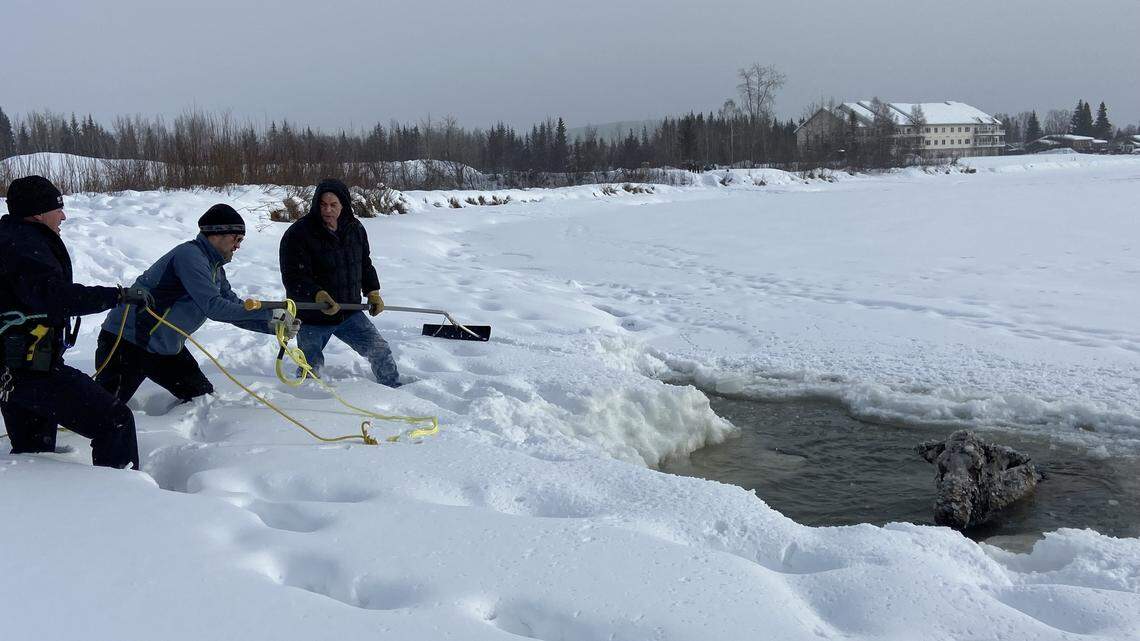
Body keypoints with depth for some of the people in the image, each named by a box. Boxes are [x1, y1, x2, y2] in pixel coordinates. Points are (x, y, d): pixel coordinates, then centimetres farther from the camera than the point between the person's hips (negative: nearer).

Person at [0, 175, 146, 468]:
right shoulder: (24, 244, -15)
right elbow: (58, 297, -28)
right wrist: (120, 295, -26)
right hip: (31, 367, -11)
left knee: (31, 454, 22)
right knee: (115, 421, -14)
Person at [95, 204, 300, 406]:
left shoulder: (214, 268, 9)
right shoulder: (190, 255, -20)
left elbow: (234, 306, 12)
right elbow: (213, 306, -28)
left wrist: (274, 325, -2)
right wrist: (267, 312, -25)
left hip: (165, 346, 10)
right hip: (127, 341, -10)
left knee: (203, 397, 10)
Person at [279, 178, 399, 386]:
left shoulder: (355, 228, 0)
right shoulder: (298, 234, -18)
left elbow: (365, 264, 16)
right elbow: (293, 278, -24)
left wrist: (373, 292, 9)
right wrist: (317, 295, -39)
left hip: (349, 313, 4)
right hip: (312, 318, -4)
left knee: (380, 351, 4)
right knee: (311, 368, 3)